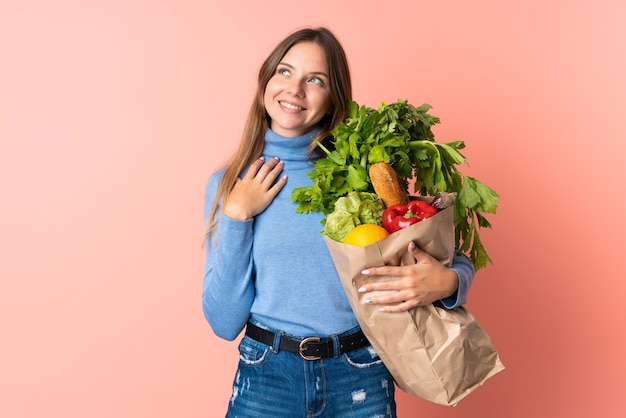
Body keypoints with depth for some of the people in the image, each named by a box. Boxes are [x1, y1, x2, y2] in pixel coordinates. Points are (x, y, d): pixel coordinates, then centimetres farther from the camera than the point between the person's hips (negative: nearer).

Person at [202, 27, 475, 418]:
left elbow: (458, 261, 1)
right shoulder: (228, 183, -2)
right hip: (266, 379, 1)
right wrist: (235, 216, -13)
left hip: (360, 382, 0)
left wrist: (446, 281, -21)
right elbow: (225, 322, -5)